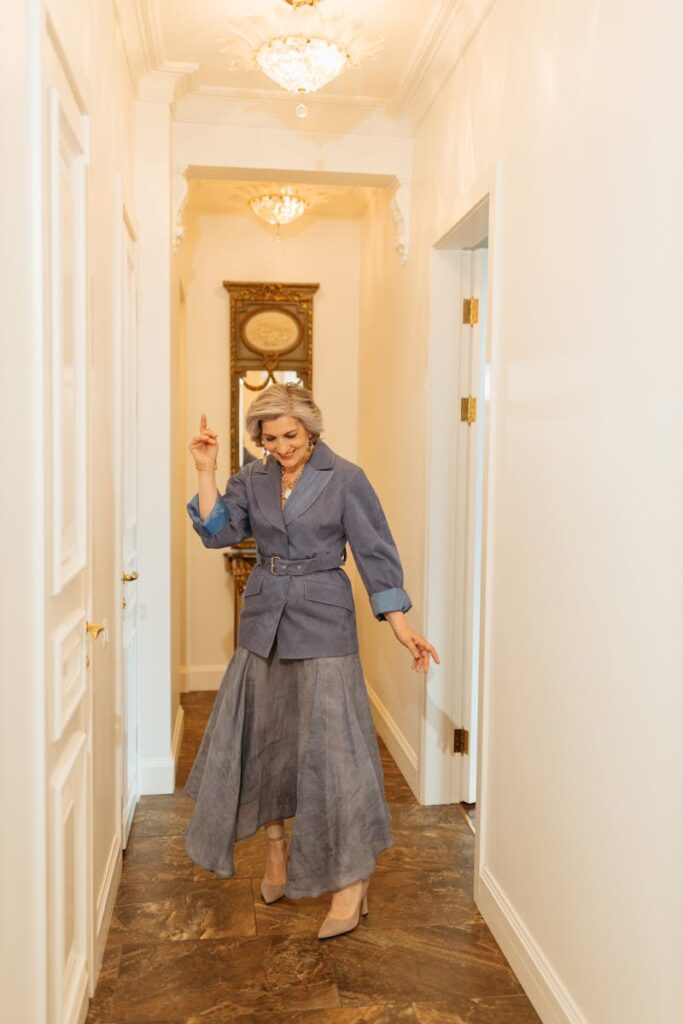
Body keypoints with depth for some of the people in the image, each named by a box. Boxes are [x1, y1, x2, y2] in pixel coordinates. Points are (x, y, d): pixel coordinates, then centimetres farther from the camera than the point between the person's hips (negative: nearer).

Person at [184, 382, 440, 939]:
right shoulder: (253, 478, 5)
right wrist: (206, 471, -12)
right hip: (264, 620, 5)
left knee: (332, 743, -4)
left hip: (322, 621, -5)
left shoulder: (345, 479, -8)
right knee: (263, 734, 13)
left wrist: (401, 625, -12)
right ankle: (278, 847, 35)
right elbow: (218, 531, -4)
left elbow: (376, 553, -8)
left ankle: (352, 878, 9)